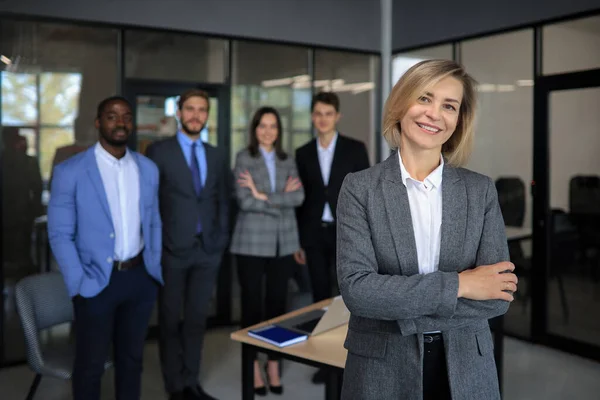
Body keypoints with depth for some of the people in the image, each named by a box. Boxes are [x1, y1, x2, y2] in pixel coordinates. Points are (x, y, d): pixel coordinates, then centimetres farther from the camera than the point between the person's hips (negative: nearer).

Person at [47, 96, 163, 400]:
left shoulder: (148, 169, 5)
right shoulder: (70, 171, -8)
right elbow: (60, 235, -8)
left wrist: (155, 269, 5)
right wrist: (78, 285, -13)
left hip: (141, 278, 4)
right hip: (97, 281, -4)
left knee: (132, 357, 17)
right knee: (90, 364, 11)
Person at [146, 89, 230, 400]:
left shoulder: (217, 156, 10)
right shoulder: (158, 151, -3)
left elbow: (223, 202, 13)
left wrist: (222, 240, 3)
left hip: (208, 249, 4)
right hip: (172, 249, -4)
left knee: (197, 318, 12)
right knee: (170, 319, 8)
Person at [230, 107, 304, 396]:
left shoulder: (287, 161, 10)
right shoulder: (244, 158, -2)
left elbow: (299, 197, -5)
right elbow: (245, 201, -13)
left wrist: (264, 196, -13)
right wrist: (282, 199, -10)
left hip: (283, 242, 4)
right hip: (252, 241, -3)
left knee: (278, 303, 9)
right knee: (252, 304, 4)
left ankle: (274, 367, 20)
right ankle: (254, 369, 17)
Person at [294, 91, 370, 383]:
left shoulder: (355, 149, 0)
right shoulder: (303, 153, 7)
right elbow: (300, 199, 9)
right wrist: (298, 241, 7)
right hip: (314, 234, 2)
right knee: (321, 297, 7)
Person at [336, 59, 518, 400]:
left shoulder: (481, 190, -1)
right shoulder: (360, 188, -7)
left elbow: (498, 295, -8)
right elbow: (356, 288, -16)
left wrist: (398, 308, -16)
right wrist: (457, 284, -17)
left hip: (465, 371, 2)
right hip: (382, 372, -1)